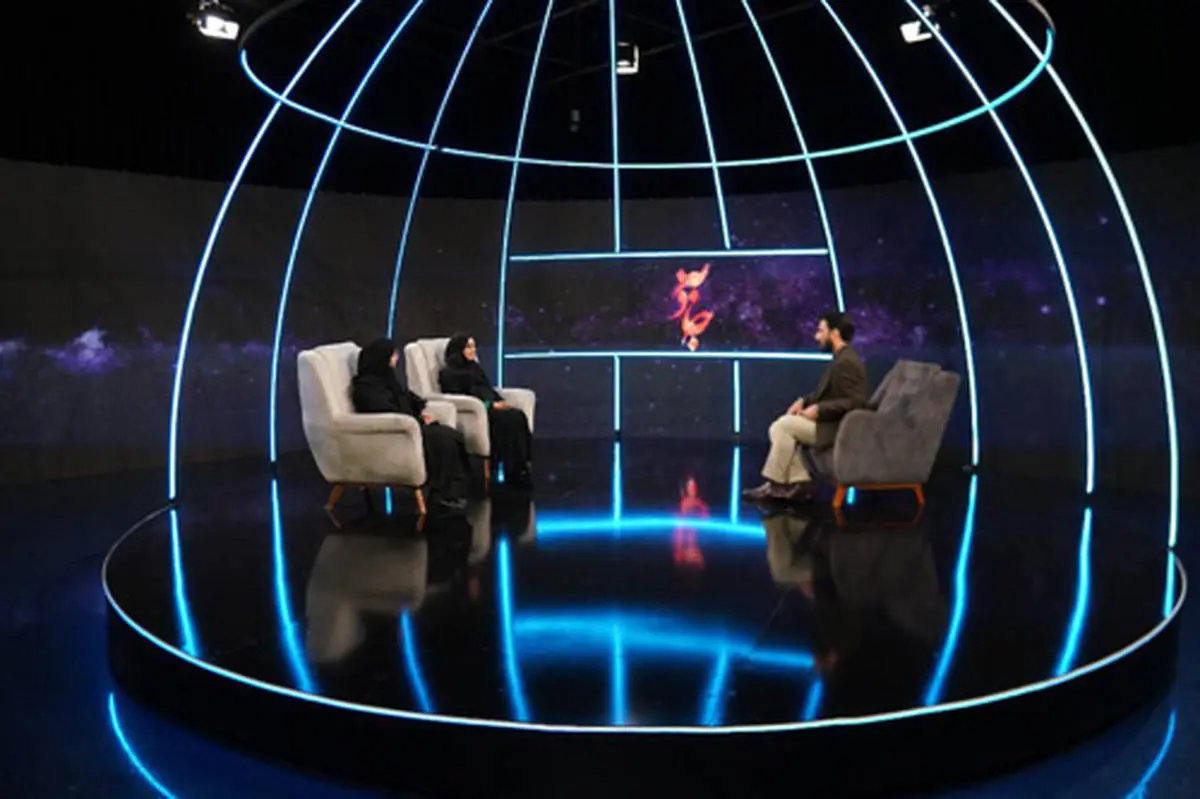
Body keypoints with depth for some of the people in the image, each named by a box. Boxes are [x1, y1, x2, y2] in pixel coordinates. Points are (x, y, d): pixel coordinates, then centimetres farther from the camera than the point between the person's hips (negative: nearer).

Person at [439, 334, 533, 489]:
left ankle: (524, 468, -30)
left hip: (489, 407, 7)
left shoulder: (474, 367, 25)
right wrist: (491, 405, -17)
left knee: (519, 415, -24)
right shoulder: (449, 373, 3)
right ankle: (514, 474, -30)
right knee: (509, 419, -31)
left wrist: (501, 403, -1)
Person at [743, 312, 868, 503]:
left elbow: (855, 402, -26)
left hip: (839, 427, -10)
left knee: (784, 425, -18)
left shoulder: (847, 362, -19)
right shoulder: (841, 359, 13)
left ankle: (777, 484, -7)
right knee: (780, 427, 2)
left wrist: (818, 410, -22)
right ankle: (799, 482, -1)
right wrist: (803, 401, 3)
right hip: (831, 421, 10)